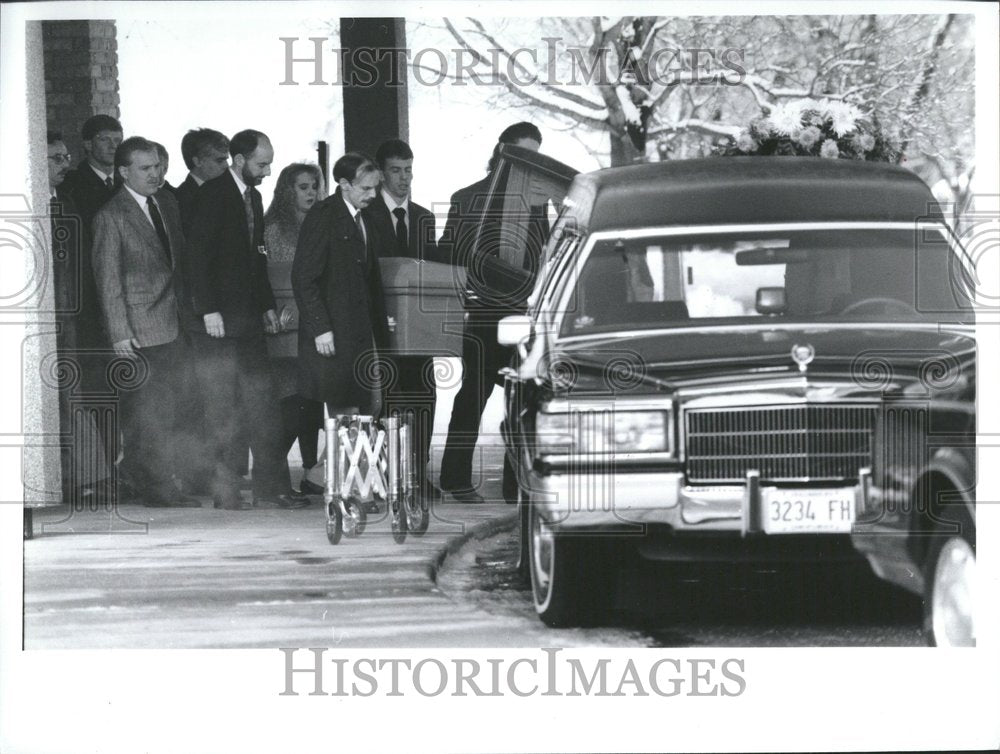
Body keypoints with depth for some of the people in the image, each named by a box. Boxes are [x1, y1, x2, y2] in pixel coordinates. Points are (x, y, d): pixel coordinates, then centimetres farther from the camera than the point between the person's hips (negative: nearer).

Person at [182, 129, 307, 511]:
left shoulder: (253, 197, 16)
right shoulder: (213, 194, -10)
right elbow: (198, 255, -14)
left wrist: (267, 305, 14)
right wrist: (208, 311, -19)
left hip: (247, 317, 8)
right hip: (217, 318, -8)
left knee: (262, 404, 3)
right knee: (221, 408, -4)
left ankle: (271, 486, 4)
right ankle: (224, 491, 1)